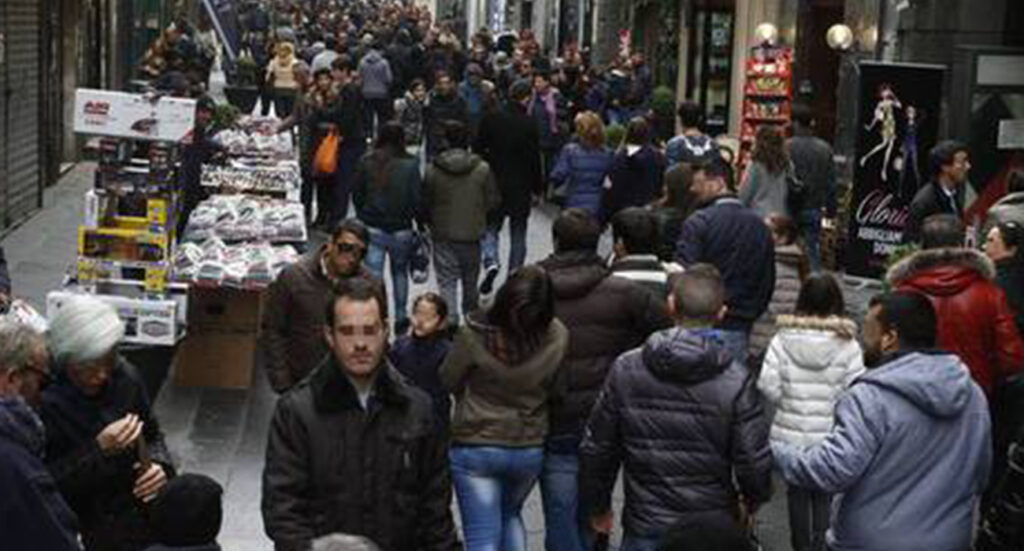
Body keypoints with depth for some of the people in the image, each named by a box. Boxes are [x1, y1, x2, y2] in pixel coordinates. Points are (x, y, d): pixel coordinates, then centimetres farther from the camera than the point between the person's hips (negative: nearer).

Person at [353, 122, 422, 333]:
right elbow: (416, 200, -12)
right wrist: (408, 217, 7)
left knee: (373, 276, 4)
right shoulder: (410, 166, -15)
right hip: (401, 230, 0)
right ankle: (400, 317, 31)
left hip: (372, 229, 0)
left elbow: (357, 195, 1)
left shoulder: (366, 163, -8)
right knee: (400, 272, 22)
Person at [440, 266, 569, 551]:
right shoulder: (557, 338, -16)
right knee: (511, 516, 29)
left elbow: (448, 381, -6)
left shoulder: (474, 333, -21)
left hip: (476, 447, -3)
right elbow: (556, 391, -3)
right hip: (530, 450, 3)